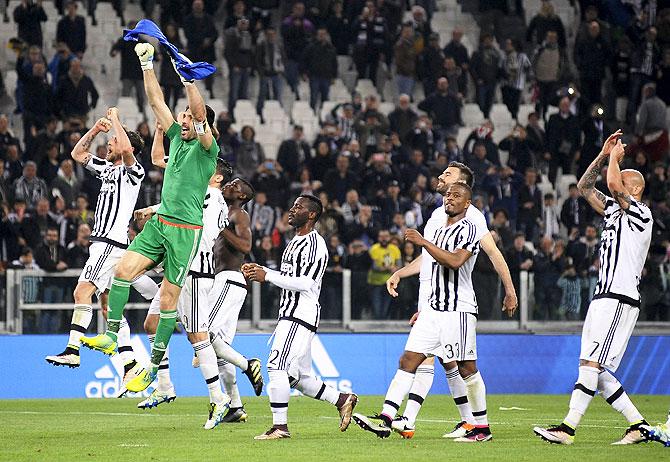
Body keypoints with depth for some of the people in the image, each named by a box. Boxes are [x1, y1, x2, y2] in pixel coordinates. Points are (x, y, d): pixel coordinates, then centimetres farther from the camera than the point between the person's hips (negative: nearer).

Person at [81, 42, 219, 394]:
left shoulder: (207, 148, -5)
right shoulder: (176, 137, 13)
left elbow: (201, 114, -23)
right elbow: (156, 101, 12)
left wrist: (188, 80, -29)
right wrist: (147, 65, 5)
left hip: (186, 230, -6)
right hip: (159, 222, 6)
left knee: (168, 297, -4)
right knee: (124, 268, -11)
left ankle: (153, 367, 1)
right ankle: (110, 336, -6)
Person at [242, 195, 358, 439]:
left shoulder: (314, 244, -12)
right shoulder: (296, 242, 20)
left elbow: (306, 283, -20)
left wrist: (268, 276, -18)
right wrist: (261, 270, 12)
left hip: (300, 316, -10)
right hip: (290, 315, 10)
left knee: (277, 367, -14)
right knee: (299, 377, 12)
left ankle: (280, 426, -12)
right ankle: (343, 400, 22)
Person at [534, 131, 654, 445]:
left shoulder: (640, 213, -6)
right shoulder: (614, 210, 20)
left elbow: (614, 185, -21)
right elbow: (585, 187, 25)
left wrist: (615, 157, -3)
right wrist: (604, 154, 15)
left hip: (619, 300, -9)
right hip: (603, 298, 9)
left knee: (591, 363, -15)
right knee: (595, 371, 5)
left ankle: (568, 429, -20)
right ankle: (639, 425, 8)